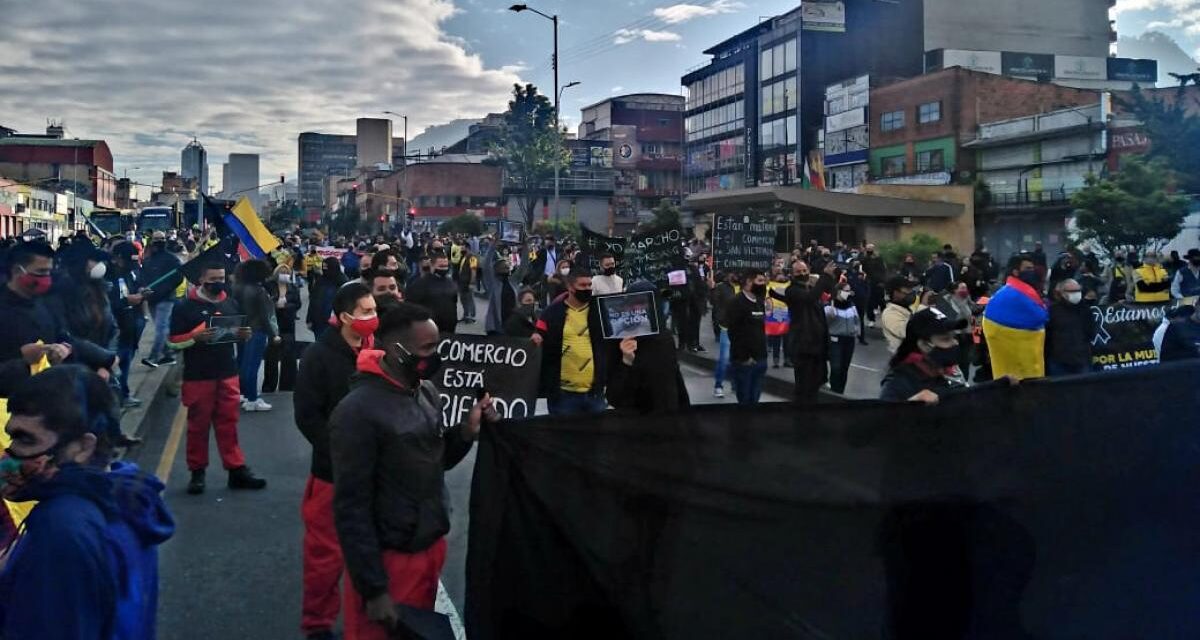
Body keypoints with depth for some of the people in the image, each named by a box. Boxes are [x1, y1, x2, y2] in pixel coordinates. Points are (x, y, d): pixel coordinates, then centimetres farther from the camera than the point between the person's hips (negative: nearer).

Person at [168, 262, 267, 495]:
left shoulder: (231, 304, 11)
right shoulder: (185, 307, -5)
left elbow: (240, 334, 21)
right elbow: (174, 342, -6)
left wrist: (245, 335, -2)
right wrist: (196, 337, -22)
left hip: (228, 373, 4)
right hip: (198, 376, -4)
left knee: (229, 423, 7)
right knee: (198, 425, 5)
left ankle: (237, 469, 10)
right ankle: (197, 472, 14)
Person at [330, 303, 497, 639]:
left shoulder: (427, 392, 2)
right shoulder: (358, 411, -20)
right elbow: (351, 507, -18)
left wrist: (467, 431, -5)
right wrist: (374, 588, -17)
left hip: (432, 547, 7)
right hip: (389, 559, -7)